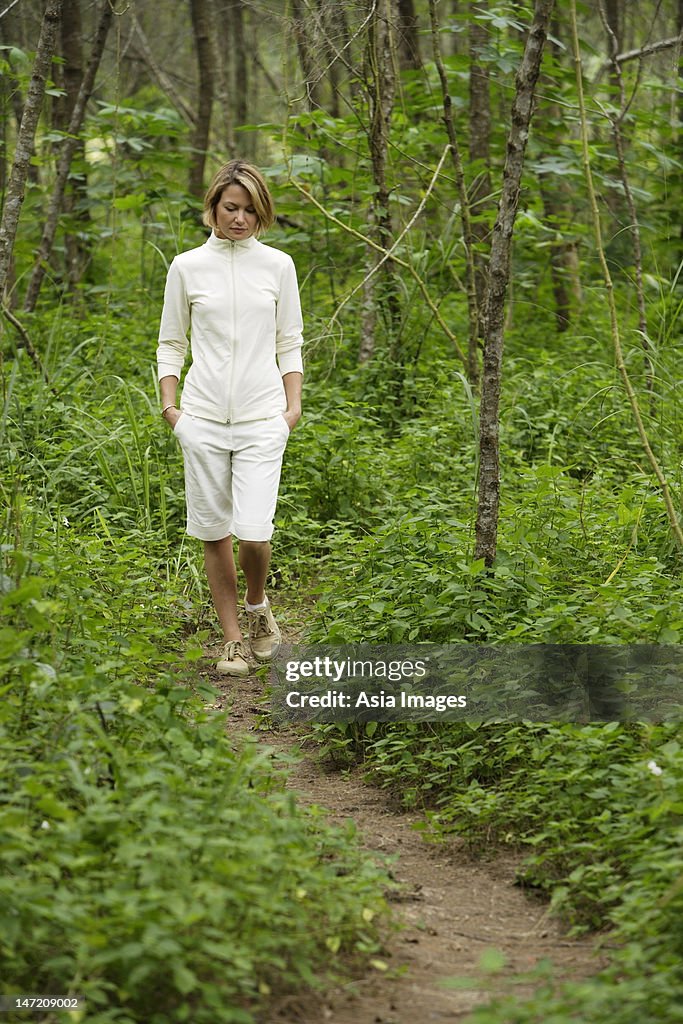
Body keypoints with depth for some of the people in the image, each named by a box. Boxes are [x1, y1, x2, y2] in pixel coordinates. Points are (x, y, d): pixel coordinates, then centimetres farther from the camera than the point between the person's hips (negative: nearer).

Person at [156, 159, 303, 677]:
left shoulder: (278, 266, 6)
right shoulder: (187, 267, 4)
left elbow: (290, 344, 11)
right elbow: (171, 342, 11)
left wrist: (294, 405, 2)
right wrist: (169, 404, 2)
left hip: (262, 418, -1)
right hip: (203, 416, 1)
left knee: (254, 531, -13)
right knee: (214, 532, 4)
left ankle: (258, 604, 19)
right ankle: (233, 639, 17)